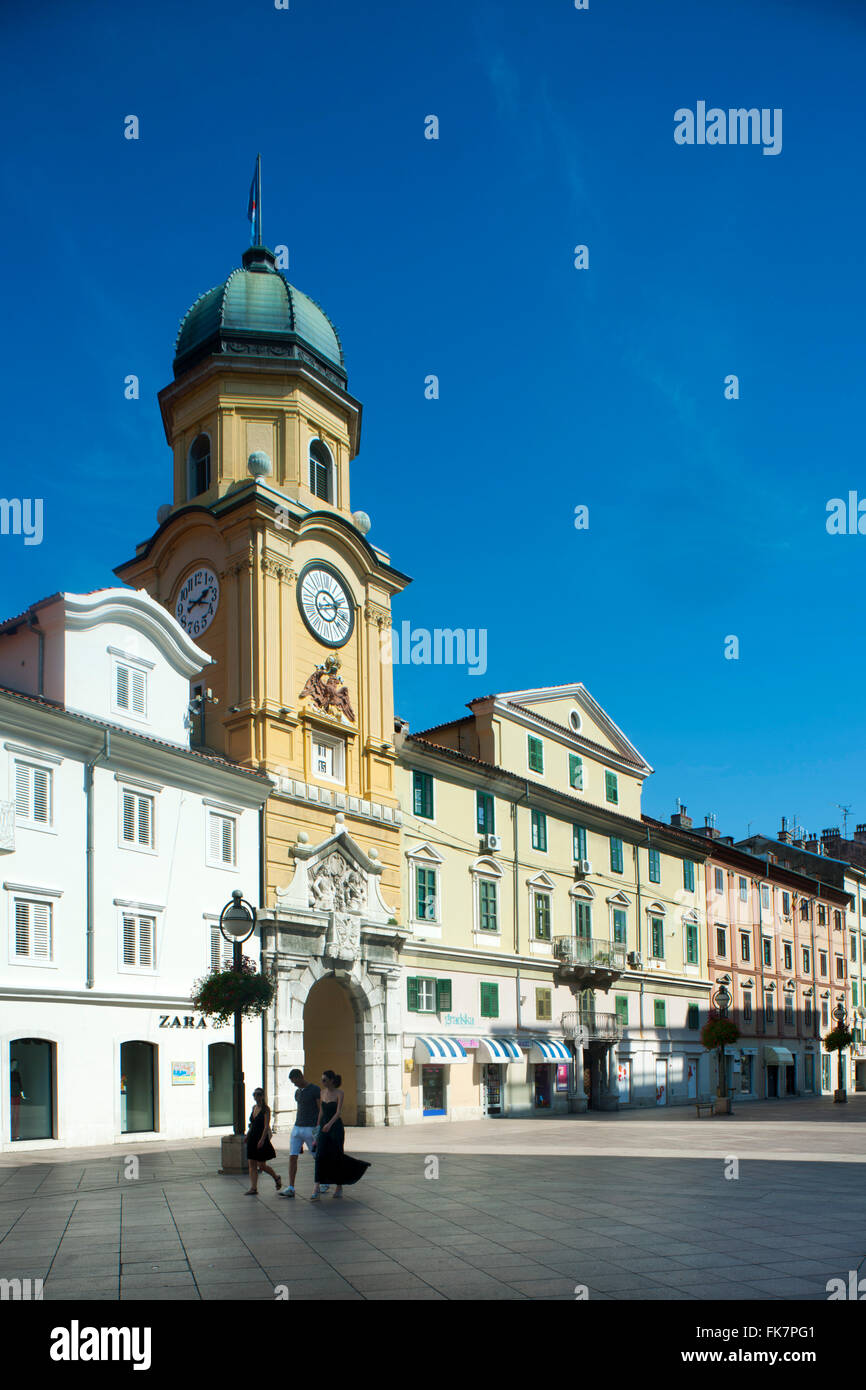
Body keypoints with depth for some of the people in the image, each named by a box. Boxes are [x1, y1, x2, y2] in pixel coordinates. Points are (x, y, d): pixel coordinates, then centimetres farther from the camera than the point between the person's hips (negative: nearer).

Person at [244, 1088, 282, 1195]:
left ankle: (276, 1177, 22)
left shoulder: (266, 1109, -9)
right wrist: (247, 1135, 18)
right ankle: (253, 1188, 3)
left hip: (262, 1139, -7)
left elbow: (266, 1126, -16)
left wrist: (262, 1139, -24)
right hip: (252, 1139, 7)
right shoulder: (254, 1107, 11)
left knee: (261, 1165, -2)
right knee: (252, 1164, 1)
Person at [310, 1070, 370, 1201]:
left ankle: (339, 1186, 20)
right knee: (320, 1156, -11)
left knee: (337, 1157, 3)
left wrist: (330, 1123, -35)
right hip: (324, 1127, 5)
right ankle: (317, 1187, -14)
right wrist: (318, 1127, 17)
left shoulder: (339, 1093, -9)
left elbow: (339, 1112, -20)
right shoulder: (322, 1092, 9)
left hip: (336, 1127, -5)